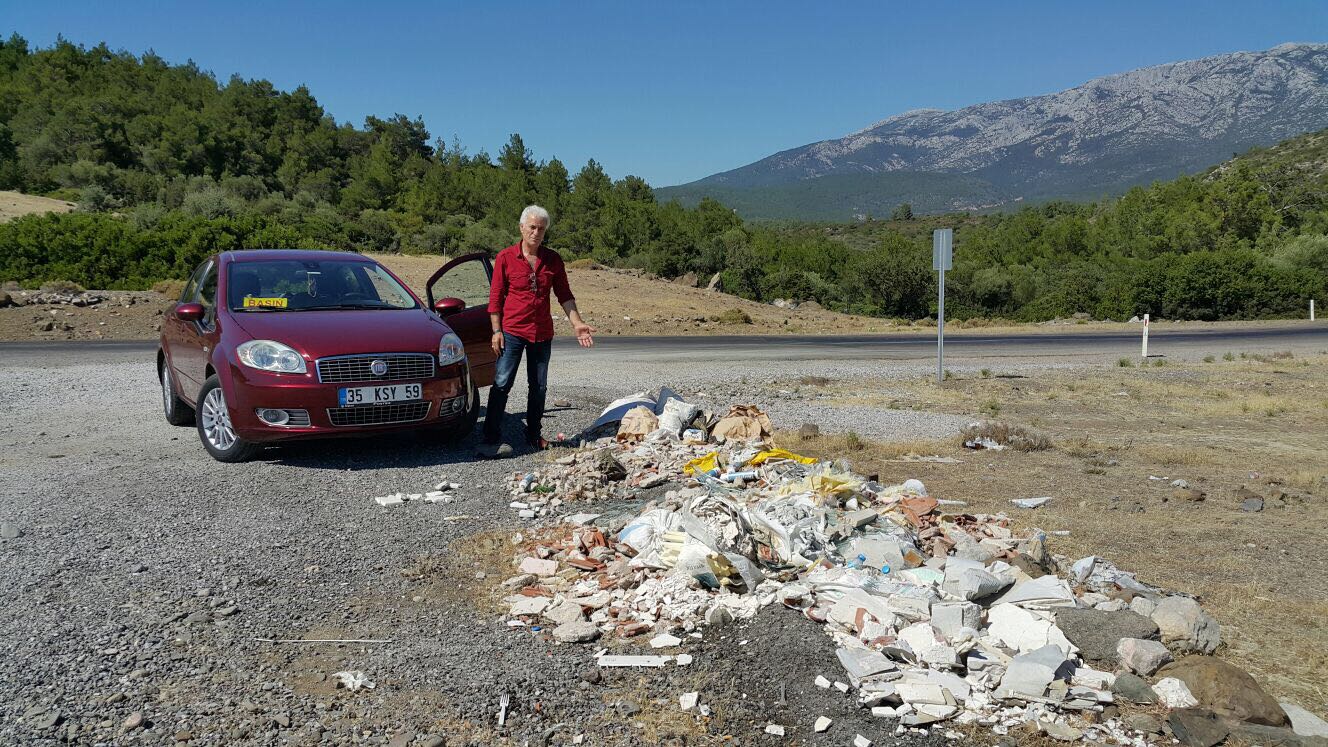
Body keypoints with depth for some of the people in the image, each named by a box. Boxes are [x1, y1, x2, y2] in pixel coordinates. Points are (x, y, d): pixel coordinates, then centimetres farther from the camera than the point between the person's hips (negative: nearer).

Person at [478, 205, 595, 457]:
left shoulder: (553, 259, 4)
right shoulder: (505, 258, -4)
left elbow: (564, 295, 10)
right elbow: (495, 297, -2)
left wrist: (576, 323, 0)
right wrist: (496, 331, -7)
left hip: (542, 333, 4)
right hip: (512, 331, -4)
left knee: (539, 387, 11)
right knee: (502, 384, -9)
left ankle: (534, 435, 24)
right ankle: (491, 440, -7)